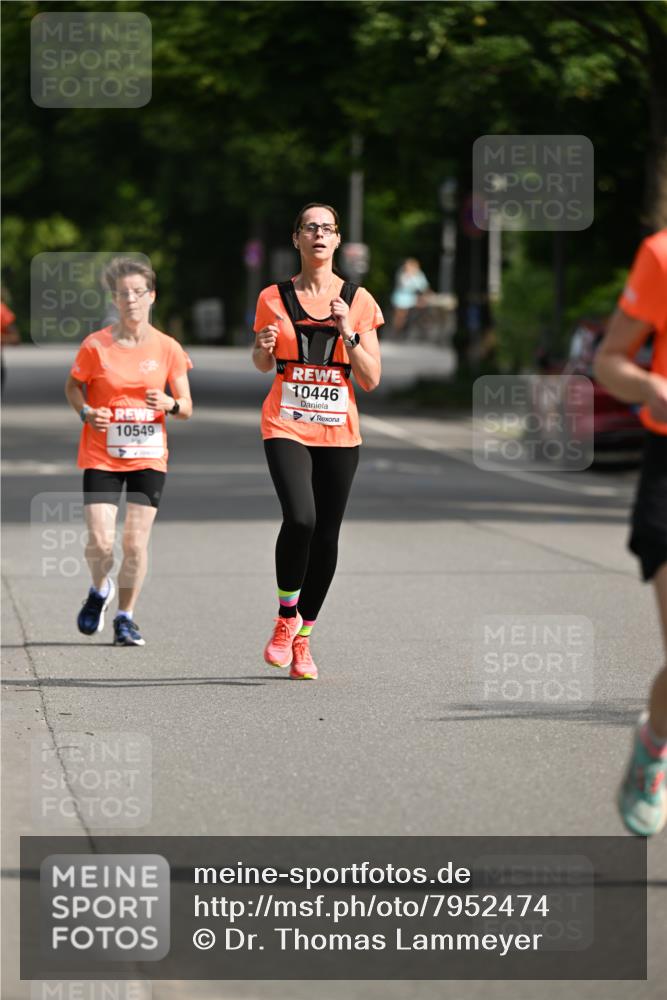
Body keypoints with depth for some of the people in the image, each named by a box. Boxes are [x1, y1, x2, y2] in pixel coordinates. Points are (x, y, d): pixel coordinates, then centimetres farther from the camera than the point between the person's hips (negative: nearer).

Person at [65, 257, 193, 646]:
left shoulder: (168, 348, -1)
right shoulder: (96, 346, -5)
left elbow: (187, 407, 5)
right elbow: (73, 385, 11)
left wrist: (170, 405, -17)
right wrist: (86, 412, -9)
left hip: (149, 457, 1)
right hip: (101, 456, -1)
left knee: (136, 543, -5)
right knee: (100, 542, -9)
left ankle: (126, 616, 14)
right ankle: (100, 590, 25)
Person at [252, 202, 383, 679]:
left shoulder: (359, 301, 3)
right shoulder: (274, 298, 3)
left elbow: (371, 379, 1)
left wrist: (348, 333, -12)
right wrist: (264, 348, -5)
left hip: (338, 431, 2)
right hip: (287, 425, -2)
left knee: (326, 535, 2)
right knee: (300, 518, -22)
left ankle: (302, 638, 18)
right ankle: (286, 617, -2)